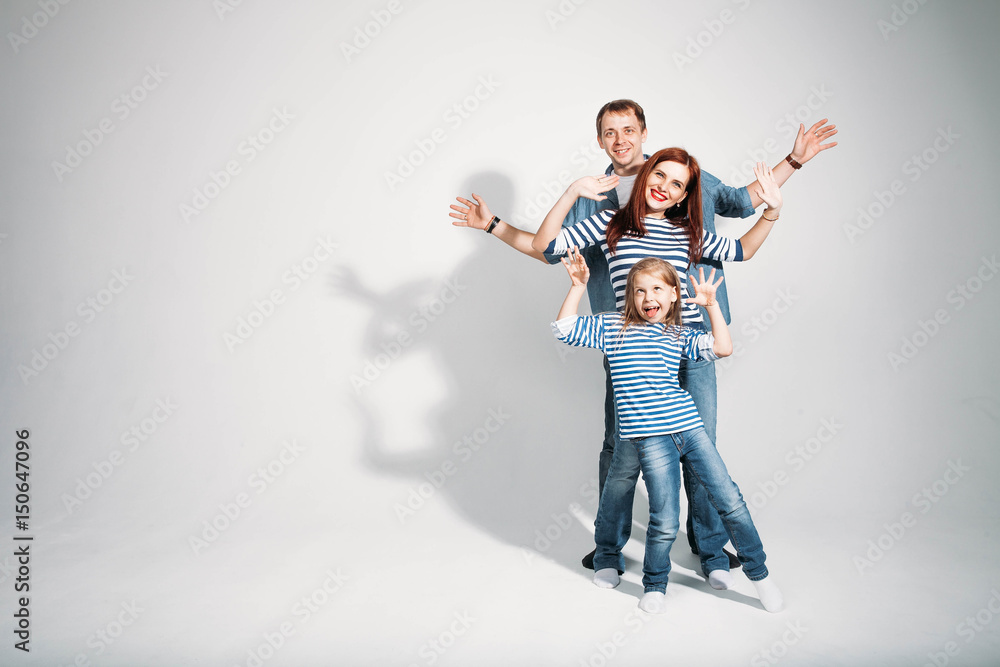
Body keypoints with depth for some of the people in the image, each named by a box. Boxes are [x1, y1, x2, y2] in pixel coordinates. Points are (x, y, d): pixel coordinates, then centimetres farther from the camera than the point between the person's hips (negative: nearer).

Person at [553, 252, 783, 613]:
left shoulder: (680, 335, 14)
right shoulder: (612, 326, 7)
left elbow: (722, 348, 3)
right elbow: (564, 328, 4)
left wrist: (711, 304, 5)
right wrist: (578, 286, 1)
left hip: (689, 427, 3)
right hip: (649, 437, -3)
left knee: (730, 499, 3)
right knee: (665, 520, -7)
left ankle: (760, 574, 23)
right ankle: (655, 585, 20)